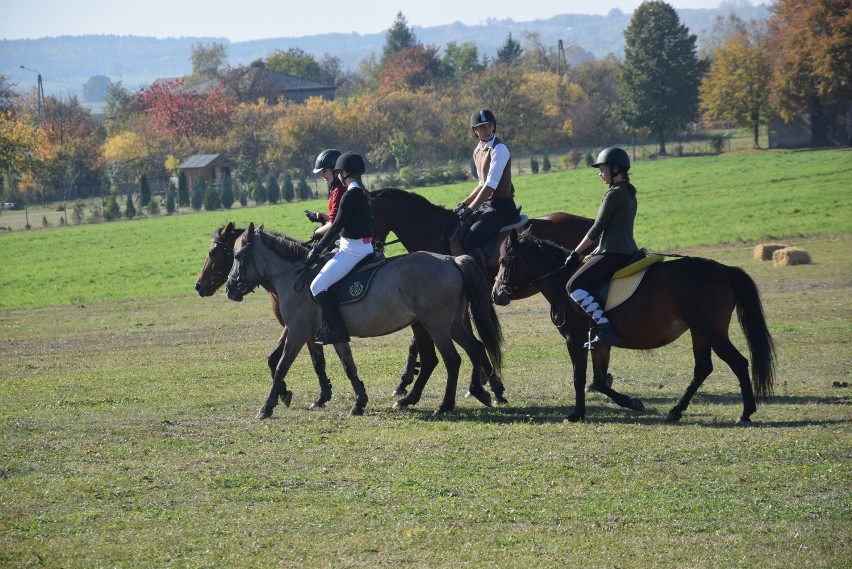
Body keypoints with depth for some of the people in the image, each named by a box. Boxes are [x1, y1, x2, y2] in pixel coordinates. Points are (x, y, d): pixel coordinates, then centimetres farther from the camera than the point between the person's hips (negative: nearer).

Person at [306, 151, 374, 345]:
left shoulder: (350, 195, -17)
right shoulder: (362, 193, 13)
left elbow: (337, 226, -17)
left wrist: (318, 249, -9)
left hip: (352, 250, -10)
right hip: (364, 247, 10)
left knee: (318, 286, -13)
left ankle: (337, 330, -13)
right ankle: (328, 324, 20)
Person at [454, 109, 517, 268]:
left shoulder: (499, 149, -15)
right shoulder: (478, 151, 13)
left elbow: (491, 185, -21)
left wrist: (470, 209, -22)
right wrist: (464, 204, 11)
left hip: (501, 207, -9)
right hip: (486, 204, 9)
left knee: (469, 242, -25)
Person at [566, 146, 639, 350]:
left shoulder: (614, 194, -12)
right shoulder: (629, 194, 17)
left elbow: (597, 228, -12)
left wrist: (577, 253, -5)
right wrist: (596, 250, 19)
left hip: (613, 254, -11)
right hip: (629, 251, 11)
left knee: (574, 286, -16)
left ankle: (606, 329, -25)